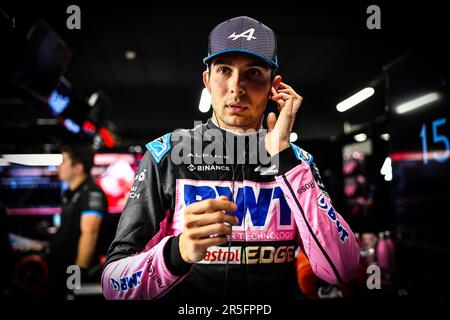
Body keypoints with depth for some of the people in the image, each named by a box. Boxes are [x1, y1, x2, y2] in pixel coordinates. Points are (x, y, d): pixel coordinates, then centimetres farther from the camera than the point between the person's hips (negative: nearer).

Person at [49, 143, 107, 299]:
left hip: (78, 274, -9)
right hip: (60, 269, 9)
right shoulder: (70, 193, 13)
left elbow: (89, 232, -27)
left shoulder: (92, 193, -18)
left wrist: (79, 270, -29)